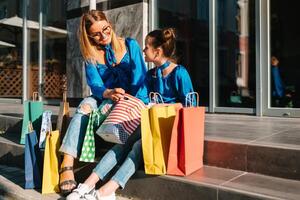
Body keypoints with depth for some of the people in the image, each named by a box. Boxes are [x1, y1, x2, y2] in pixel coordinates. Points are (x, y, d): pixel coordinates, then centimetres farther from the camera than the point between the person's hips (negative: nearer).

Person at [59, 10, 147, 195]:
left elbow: (140, 78, -3)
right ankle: (67, 164, -37)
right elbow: (95, 84, -9)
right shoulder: (90, 55, 5)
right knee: (86, 105, -30)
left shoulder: (130, 45, 2)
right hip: (104, 99, 1)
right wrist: (109, 94, -33)